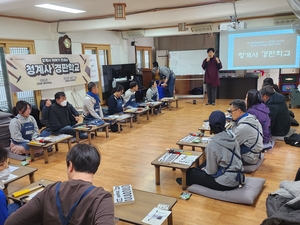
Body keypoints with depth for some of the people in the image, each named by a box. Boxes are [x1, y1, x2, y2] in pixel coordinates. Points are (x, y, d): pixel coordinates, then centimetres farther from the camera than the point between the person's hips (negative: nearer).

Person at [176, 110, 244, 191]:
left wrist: (204, 169, 8)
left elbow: (211, 171, -15)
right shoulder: (232, 137, -5)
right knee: (206, 163, 26)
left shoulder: (212, 144, -23)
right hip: (238, 178, 7)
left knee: (190, 172, 13)